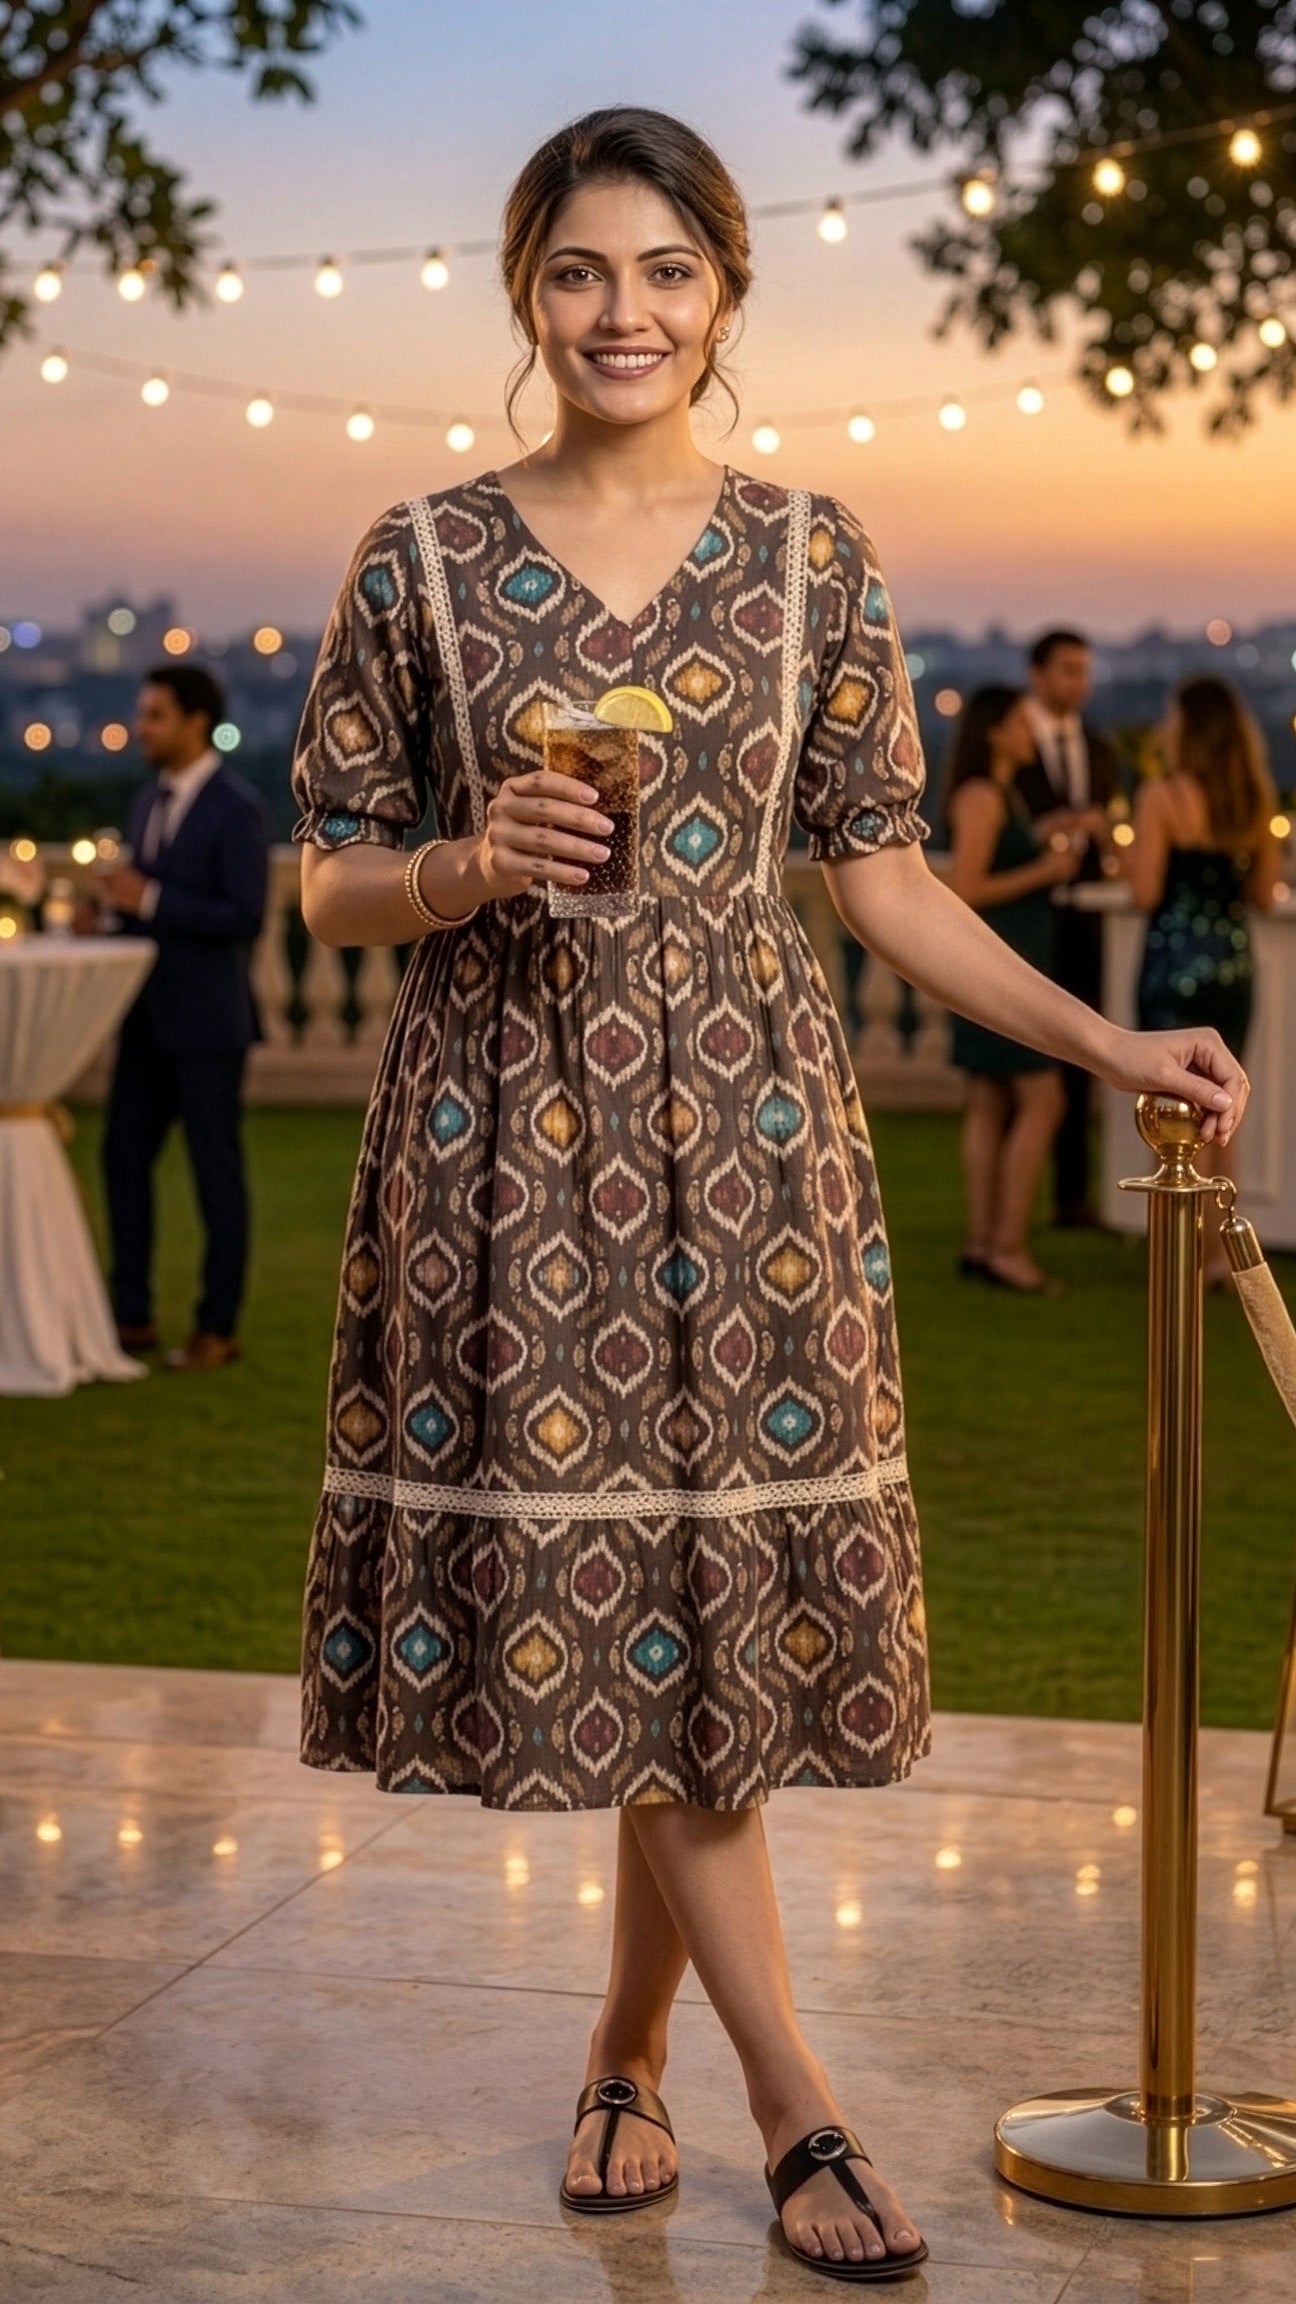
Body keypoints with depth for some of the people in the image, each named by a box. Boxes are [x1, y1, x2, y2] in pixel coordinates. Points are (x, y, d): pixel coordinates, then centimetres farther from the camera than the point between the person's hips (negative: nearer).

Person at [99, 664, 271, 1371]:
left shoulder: (237, 810, -13)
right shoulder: (149, 803, 12)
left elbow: (243, 918, -21)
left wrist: (149, 899, -22)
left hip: (207, 1021, -8)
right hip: (147, 1016, 8)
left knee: (215, 1172, 2)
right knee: (124, 1159, 8)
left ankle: (218, 1329, 11)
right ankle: (132, 1316, 18)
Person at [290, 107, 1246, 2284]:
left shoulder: (813, 558, 4)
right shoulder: (421, 557, 1)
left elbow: (880, 874, 6)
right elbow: (331, 879, 5)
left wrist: (1104, 1039, -1)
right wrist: (472, 866, -15)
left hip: (740, 1119, 1)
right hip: (507, 1125, -1)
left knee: (708, 1576, 2)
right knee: (594, 1578, -2)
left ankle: (628, 2050, 23)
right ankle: (794, 2102, 7)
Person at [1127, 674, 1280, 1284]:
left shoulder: (1161, 799, -13)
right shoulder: (1256, 800, 3)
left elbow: (1146, 892, -15)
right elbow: (1264, 891, 7)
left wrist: (1129, 857, 4)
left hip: (1176, 962, -5)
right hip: (1234, 961, 6)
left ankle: (1194, 1254, 4)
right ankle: (1221, 1250, 20)